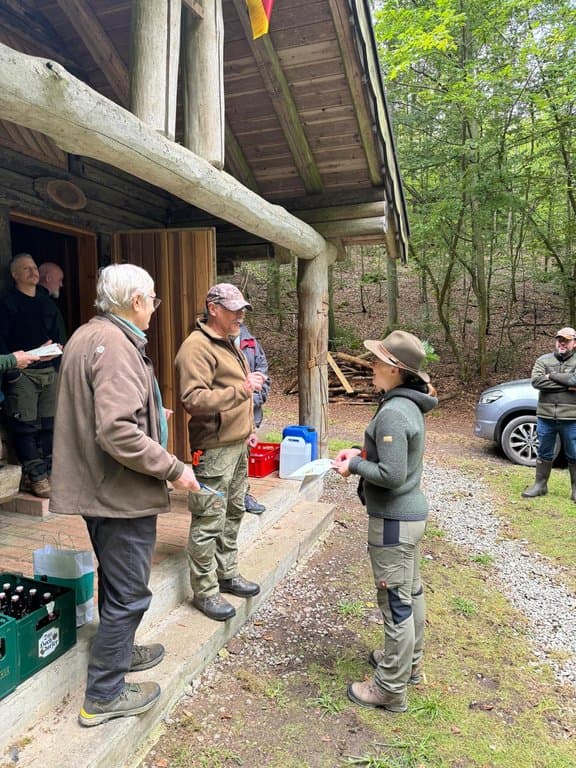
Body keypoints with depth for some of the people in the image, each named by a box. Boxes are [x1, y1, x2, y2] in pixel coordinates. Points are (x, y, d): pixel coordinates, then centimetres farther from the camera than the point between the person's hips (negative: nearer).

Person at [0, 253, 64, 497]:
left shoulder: (47, 303, 18)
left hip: (48, 371, 6)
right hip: (22, 373, -6)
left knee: (48, 424, 7)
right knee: (25, 426, -6)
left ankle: (47, 472, 16)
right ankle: (36, 477, 0)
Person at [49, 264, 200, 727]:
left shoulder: (85, 336, 10)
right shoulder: (116, 346, -22)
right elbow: (117, 432, -30)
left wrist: (151, 415, 26)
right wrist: (173, 468, -22)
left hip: (95, 487, 10)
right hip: (123, 493, -10)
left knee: (116, 582, 26)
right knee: (128, 594, 6)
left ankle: (120, 652, 46)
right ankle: (104, 695, 22)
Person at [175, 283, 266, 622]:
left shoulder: (229, 343, 15)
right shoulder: (197, 347, -16)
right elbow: (194, 399, -27)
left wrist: (248, 428, 22)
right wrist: (242, 389, -31)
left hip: (238, 444, 10)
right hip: (214, 448, -10)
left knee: (234, 512, 19)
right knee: (210, 520, -1)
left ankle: (227, 574, 35)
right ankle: (205, 591, 14)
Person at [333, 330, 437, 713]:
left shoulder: (392, 413, -25)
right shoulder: (410, 405, 5)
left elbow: (391, 475, -26)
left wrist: (355, 465, -13)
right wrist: (364, 453, 7)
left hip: (394, 520, -10)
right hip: (413, 512, 10)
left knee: (396, 602, 4)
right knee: (412, 592, 23)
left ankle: (391, 688, 21)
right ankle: (410, 661, 42)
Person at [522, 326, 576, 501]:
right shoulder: (543, 360, 6)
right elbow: (536, 381, -11)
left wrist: (551, 375, -11)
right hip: (545, 416, 2)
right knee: (544, 453, 12)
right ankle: (540, 485, 23)